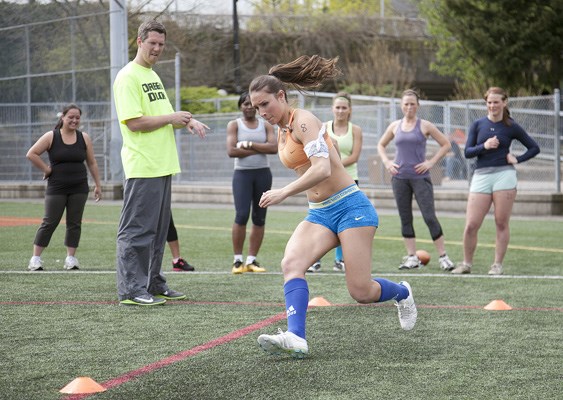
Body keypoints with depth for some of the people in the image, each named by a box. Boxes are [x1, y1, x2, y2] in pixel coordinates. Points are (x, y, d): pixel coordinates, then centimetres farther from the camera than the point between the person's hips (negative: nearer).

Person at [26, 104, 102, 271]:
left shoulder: (84, 138, 5)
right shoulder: (51, 137, -4)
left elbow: (92, 163, 10)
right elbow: (31, 154, -5)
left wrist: (97, 185, 8)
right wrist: (46, 169, -7)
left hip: (79, 188, 3)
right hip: (56, 188, -3)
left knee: (74, 223, 3)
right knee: (50, 222, -4)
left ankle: (71, 258, 10)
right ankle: (36, 258, 1)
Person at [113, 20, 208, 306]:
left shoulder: (153, 76, 19)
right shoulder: (128, 77, -10)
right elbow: (134, 122, -18)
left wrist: (186, 121, 6)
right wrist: (170, 118, -12)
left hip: (162, 165, 10)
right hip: (141, 167, -10)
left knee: (157, 229, 14)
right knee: (136, 230, -7)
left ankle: (153, 284, 21)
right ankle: (130, 290, -5)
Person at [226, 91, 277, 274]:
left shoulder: (266, 125, 9)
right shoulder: (234, 125, 3)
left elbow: (273, 148, -7)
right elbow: (231, 151, -10)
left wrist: (249, 145, -13)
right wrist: (259, 149, -10)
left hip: (263, 173, 3)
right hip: (242, 173, -3)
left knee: (259, 218, 2)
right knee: (241, 216, -14)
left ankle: (252, 260, 8)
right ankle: (237, 260, -6)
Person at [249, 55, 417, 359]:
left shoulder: (302, 120, -14)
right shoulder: (281, 131, 13)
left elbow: (323, 169, -27)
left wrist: (283, 193, -31)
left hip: (349, 207, -8)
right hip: (319, 214, 8)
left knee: (361, 293, -8)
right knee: (291, 263, -21)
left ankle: (401, 293, 26)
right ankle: (295, 338, -35)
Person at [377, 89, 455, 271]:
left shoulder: (424, 126, 0)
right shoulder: (395, 126, 9)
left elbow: (445, 144, 3)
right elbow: (381, 145, 23)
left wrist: (431, 162, -5)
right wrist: (386, 162, 7)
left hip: (420, 177, -4)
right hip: (399, 177, 4)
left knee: (429, 216, -9)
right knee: (405, 218, 4)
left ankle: (443, 256, -4)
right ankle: (412, 257, 10)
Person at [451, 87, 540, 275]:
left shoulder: (512, 127, 4)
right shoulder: (477, 125, 8)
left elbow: (534, 148, 11)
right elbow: (467, 152, 2)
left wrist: (517, 159, -2)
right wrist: (484, 146, -14)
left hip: (504, 175, -1)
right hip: (481, 176, 2)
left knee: (501, 223, -1)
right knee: (471, 225, -4)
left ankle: (498, 265, 8)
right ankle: (466, 263, 10)